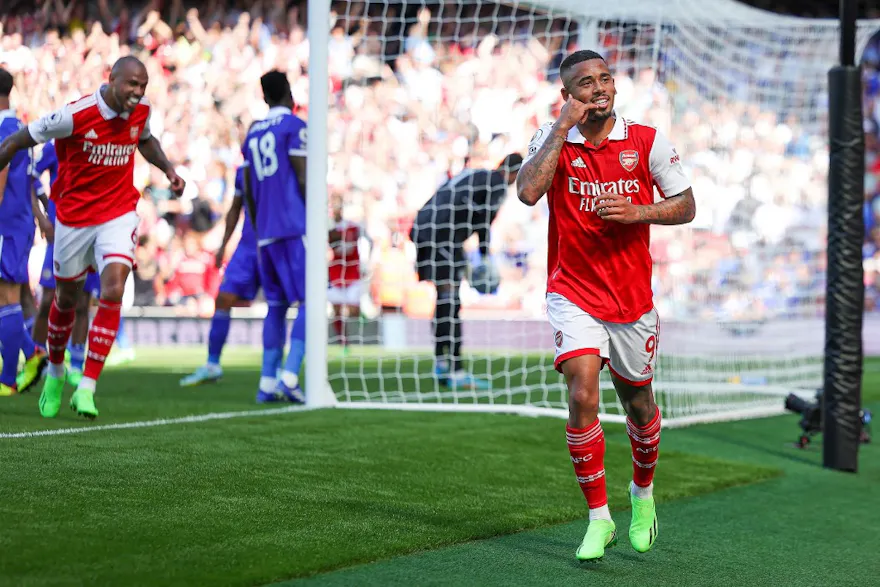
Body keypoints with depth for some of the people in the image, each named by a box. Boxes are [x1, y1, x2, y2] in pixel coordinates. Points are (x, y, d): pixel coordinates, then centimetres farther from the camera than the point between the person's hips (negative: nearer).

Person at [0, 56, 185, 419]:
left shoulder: (142, 110, -5)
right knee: (66, 298, 13)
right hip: (74, 217, -2)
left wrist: (167, 168, 5)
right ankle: (56, 373, 40)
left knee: (113, 291, -17)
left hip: (119, 215, 2)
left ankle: (86, 388, -14)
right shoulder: (76, 115, -21)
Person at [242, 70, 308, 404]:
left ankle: (267, 382, 6)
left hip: (265, 232, 7)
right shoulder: (294, 127, -2)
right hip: (295, 227, -7)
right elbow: (303, 180, -8)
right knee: (309, 302, -6)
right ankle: (289, 377, -18)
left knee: (276, 306, 11)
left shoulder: (252, 133, 17)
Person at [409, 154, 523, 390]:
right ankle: (455, 372, -11)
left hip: (422, 230, 9)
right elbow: (485, 221, -6)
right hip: (444, 238, -9)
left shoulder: (472, 175, 26)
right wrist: (485, 255, -1)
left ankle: (441, 365, 21)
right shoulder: (499, 182, 2)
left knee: (443, 302, 17)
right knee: (450, 305, -9)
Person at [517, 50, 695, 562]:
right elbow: (528, 191, -21)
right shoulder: (553, 139, -3)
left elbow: (686, 206, 3)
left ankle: (643, 492, 42)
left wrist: (637, 211, -15)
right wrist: (563, 126, -20)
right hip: (573, 294, -1)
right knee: (583, 395, -17)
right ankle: (599, 520, -6)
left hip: (633, 297, 2)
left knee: (638, 403, 13)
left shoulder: (647, 141, -2)